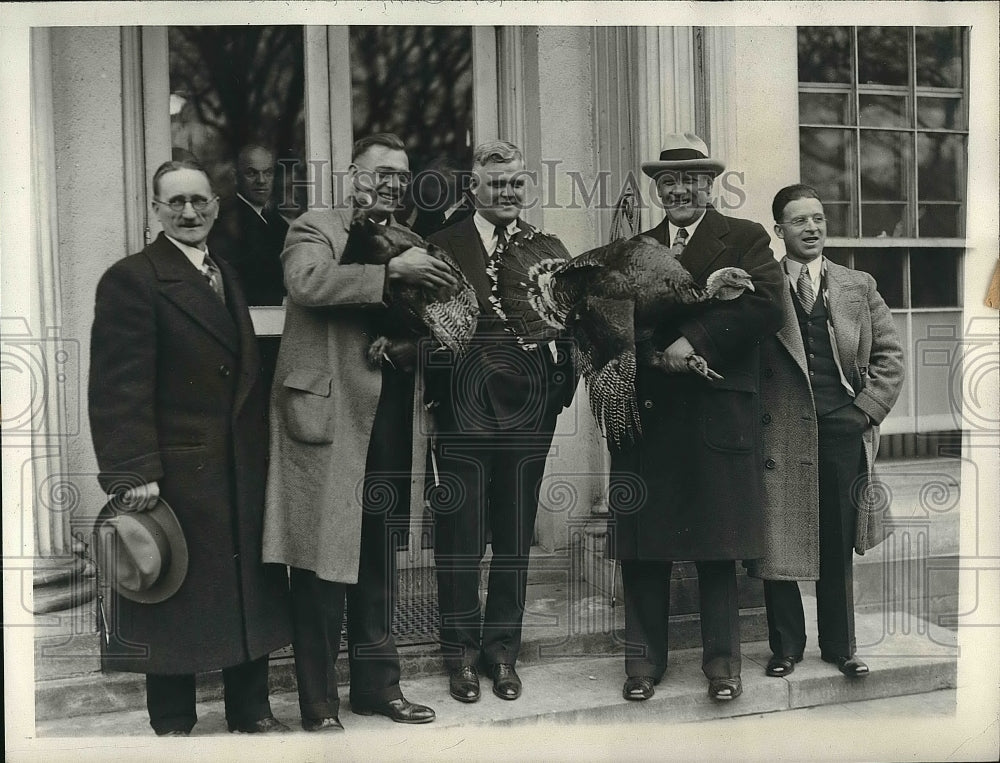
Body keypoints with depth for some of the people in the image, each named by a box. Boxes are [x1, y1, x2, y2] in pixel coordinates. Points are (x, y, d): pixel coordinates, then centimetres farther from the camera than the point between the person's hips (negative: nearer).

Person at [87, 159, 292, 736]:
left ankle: (252, 710, 30)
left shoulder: (228, 278, 14)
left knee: (251, 592, 15)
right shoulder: (132, 279, -10)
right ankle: (174, 725, 22)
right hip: (176, 475, -7)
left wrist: (262, 451, 11)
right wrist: (134, 471, -21)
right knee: (177, 603, 6)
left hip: (244, 471, 7)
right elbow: (120, 386, -16)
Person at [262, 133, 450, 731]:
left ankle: (378, 683, 27)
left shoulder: (408, 242, 19)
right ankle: (319, 704, 9)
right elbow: (307, 282, -21)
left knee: (380, 563, 15)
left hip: (391, 424, 7)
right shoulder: (316, 228, 0)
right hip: (331, 417, -6)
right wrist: (392, 271, -23)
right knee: (324, 560, -2)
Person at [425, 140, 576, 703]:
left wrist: (561, 385, -5)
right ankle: (462, 653, 20)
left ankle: (504, 651, 26)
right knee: (460, 535, 5)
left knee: (516, 537, 12)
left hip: (528, 408, 3)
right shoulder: (444, 246, 1)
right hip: (464, 409, -3)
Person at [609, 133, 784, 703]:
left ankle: (722, 660, 17)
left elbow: (767, 307, -11)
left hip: (718, 414, -3)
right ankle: (644, 657, 17)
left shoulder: (746, 239, 5)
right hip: (647, 414, 3)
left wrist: (696, 339, -17)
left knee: (718, 543, 4)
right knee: (644, 541, 5)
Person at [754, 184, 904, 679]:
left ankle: (840, 646, 24)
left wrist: (866, 410, 1)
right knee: (777, 543, 3)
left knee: (838, 546, 10)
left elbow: (890, 356, 11)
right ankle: (785, 646, 19)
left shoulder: (859, 287, 11)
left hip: (843, 431, 2)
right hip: (779, 432, -2)